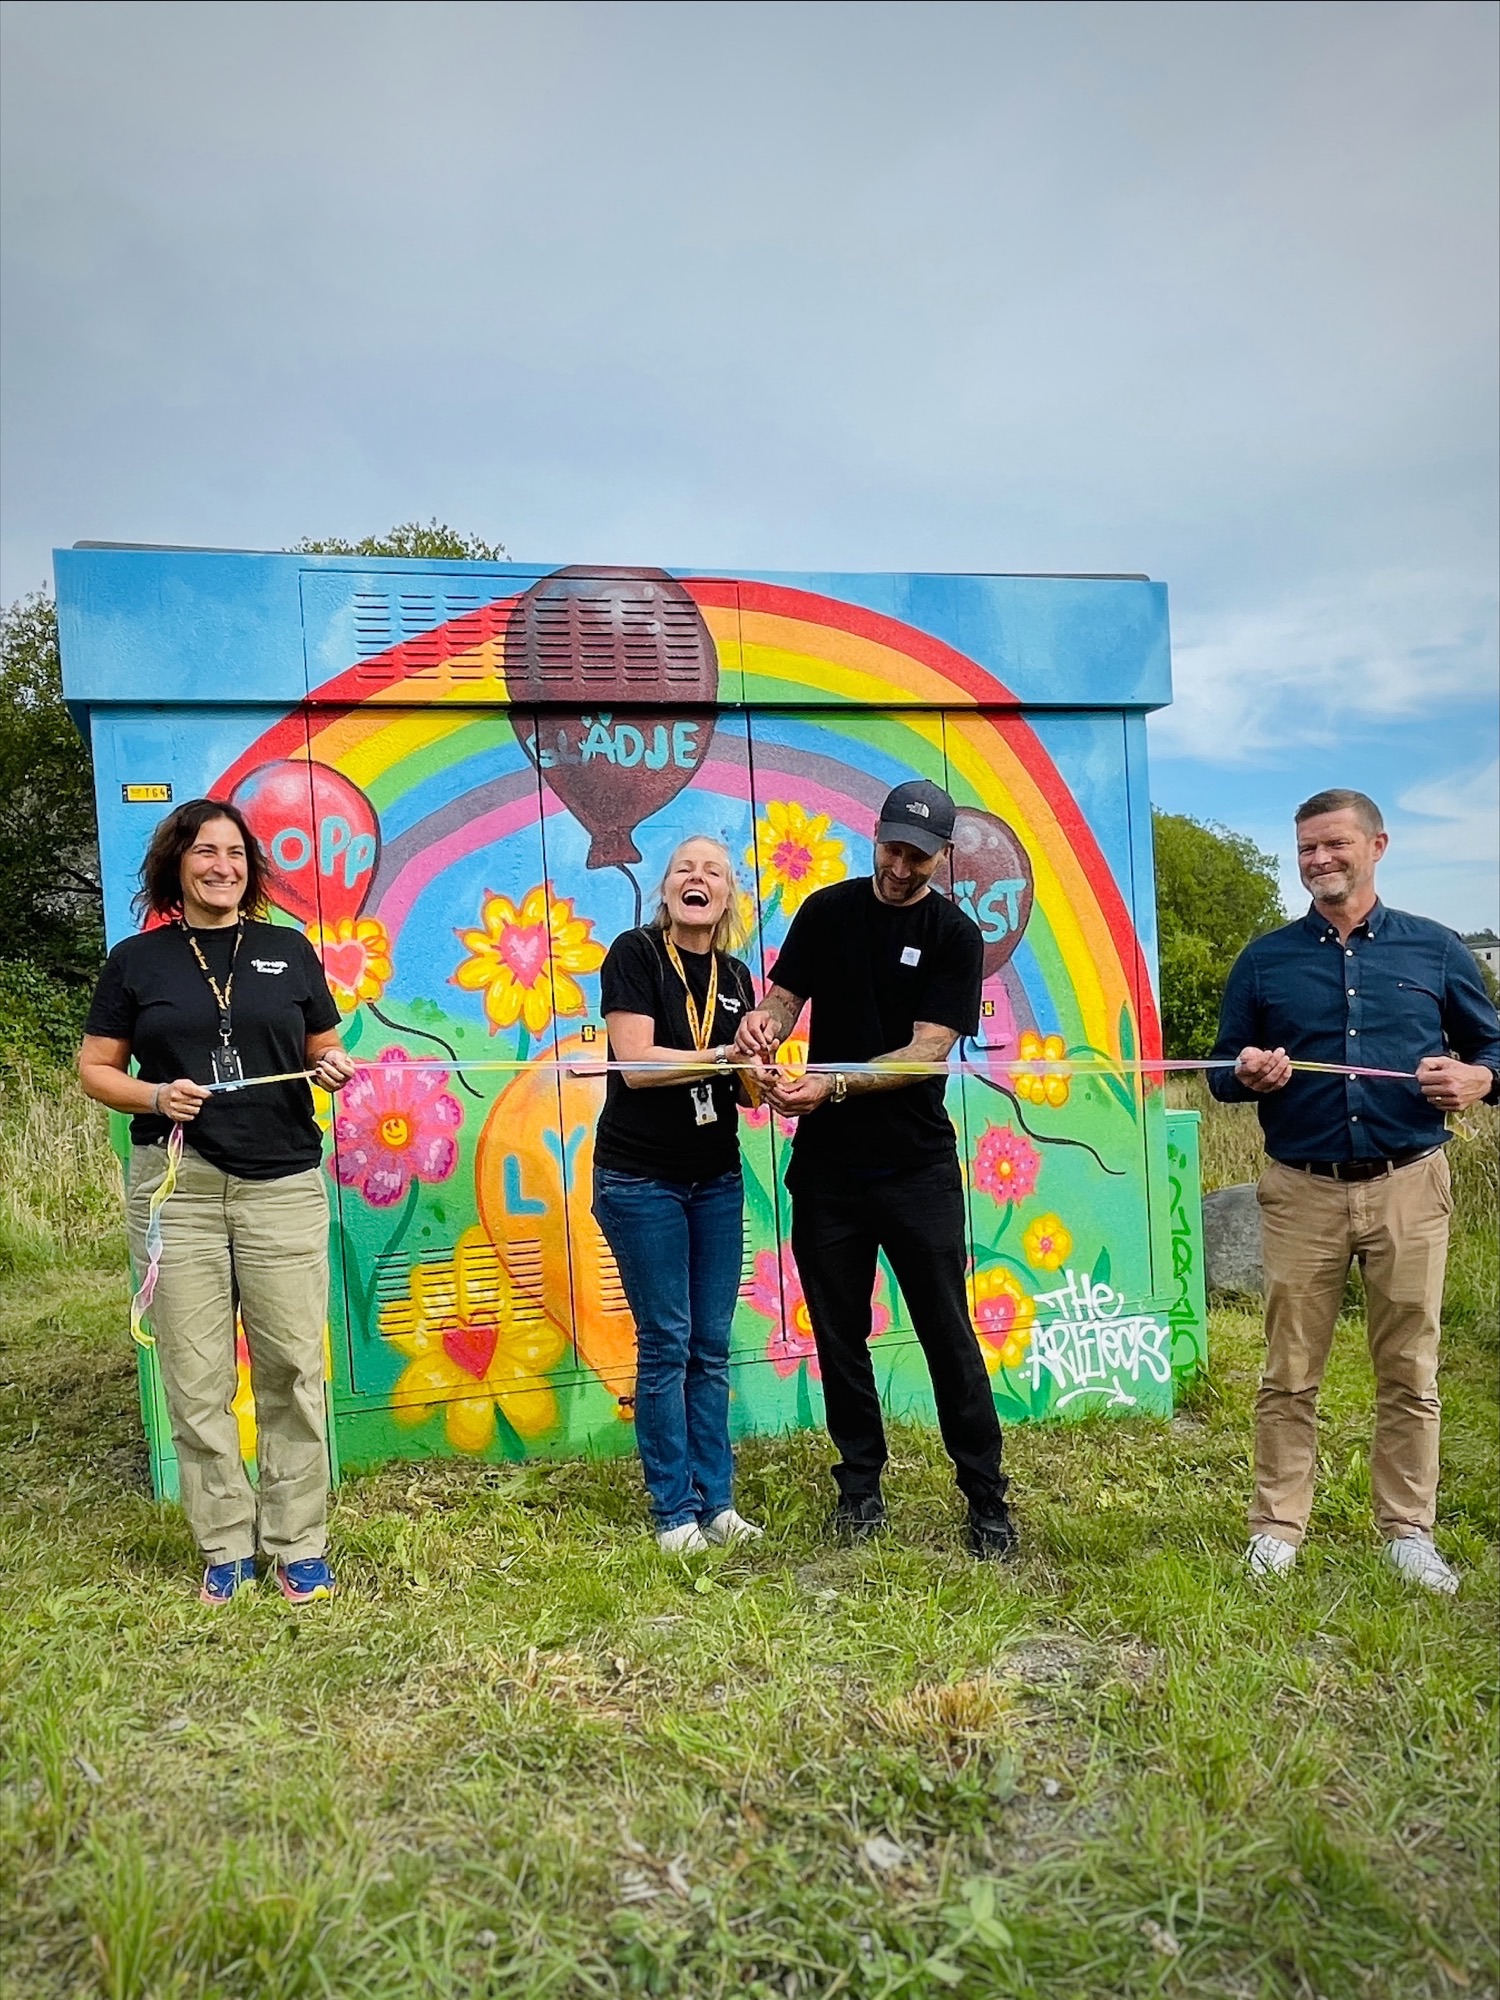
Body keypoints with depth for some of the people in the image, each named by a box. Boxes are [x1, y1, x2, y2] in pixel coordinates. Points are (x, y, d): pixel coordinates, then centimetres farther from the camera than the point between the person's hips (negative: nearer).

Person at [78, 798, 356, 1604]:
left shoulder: (288, 950, 9)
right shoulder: (136, 959, 6)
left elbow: (325, 1049, 14)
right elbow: (95, 1071, 7)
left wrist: (333, 1069, -8)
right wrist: (154, 1097, -12)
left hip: (283, 1184, 1)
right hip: (177, 1188, 0)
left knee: (292, 1369, 3)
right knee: (197, 1380, 4)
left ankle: (298, 1544, 15)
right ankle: (225, 1547, 18)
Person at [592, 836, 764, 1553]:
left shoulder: (735, 977, 9)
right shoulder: (636, 954, -8)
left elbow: (747, 1088, 11)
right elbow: (636, 1063, -17)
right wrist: (723, 1055, -15)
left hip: (716, 1179, 5)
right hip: (641, 1181, -5)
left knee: (712, 1346, 9)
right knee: (666, 1344, 1)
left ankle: (715, 1500, 20)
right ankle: (675, 1511, 13)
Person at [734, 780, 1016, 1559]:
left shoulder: (954, 936, -5)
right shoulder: (827, 910, 4)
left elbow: (926, 1051, -13)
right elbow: (782, 999, 4)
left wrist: (833, 1084, -25)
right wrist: (761, 1026, -20)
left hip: (916, 1166, -2)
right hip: (826, 1164, 3)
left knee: (948, 1335, 2)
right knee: (839, 1334, 11)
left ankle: (986, 1499, 15)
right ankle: (860, 1485, 26)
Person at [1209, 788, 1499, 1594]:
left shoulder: (1435, 949, 6)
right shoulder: (1264, 960, 7)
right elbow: (1221, 1072, 9)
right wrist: (1247, 1075, -14)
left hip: (1408, 1188, 0)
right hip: (1301, 1192, 0)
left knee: (1409, 1373, 8)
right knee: (1289, 1374, 5)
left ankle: (1408, 1532, 22)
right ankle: (1277, 1527, 16)